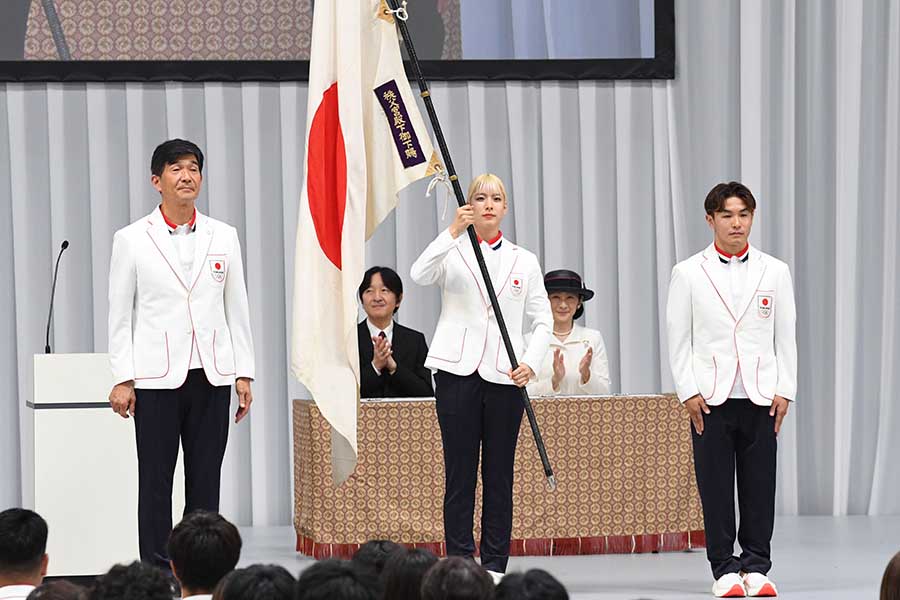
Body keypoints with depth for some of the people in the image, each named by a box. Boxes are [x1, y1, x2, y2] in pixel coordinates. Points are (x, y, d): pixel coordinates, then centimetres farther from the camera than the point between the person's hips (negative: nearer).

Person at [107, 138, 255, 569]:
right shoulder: (132, 240, 2)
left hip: (212, 375, 3)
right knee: (155, 481, -1)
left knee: (206, 483, 5)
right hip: (156, 378, -2)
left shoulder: (224, 237, 9)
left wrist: (244, 373, 5)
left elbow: (237, 308, 11)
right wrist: (122, 379, -4)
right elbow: (119, 315, 2)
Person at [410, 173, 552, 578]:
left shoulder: (524, 261, 13)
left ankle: (495, 566, 8)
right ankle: (459, 563, 2)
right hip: (457, 372, -2)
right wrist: (453, 233, -26)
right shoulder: (453, 252, 7)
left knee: (499, 475, 4)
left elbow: (542, 320, 11)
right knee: (459, 472, -2)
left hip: (504, 376, 2)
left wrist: (531, 362, -6)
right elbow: (420, 275, -15)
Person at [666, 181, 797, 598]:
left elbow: (786, 337, 8)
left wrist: (784, 391, 0)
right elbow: (678, 339, 3)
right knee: (715, 486, 0)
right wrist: (688, 391, -5)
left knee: (760, 485, 1)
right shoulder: (688, 274, 4)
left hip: (761, 397, 1)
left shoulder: (775, 272, 8)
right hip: (710, 397, -1)